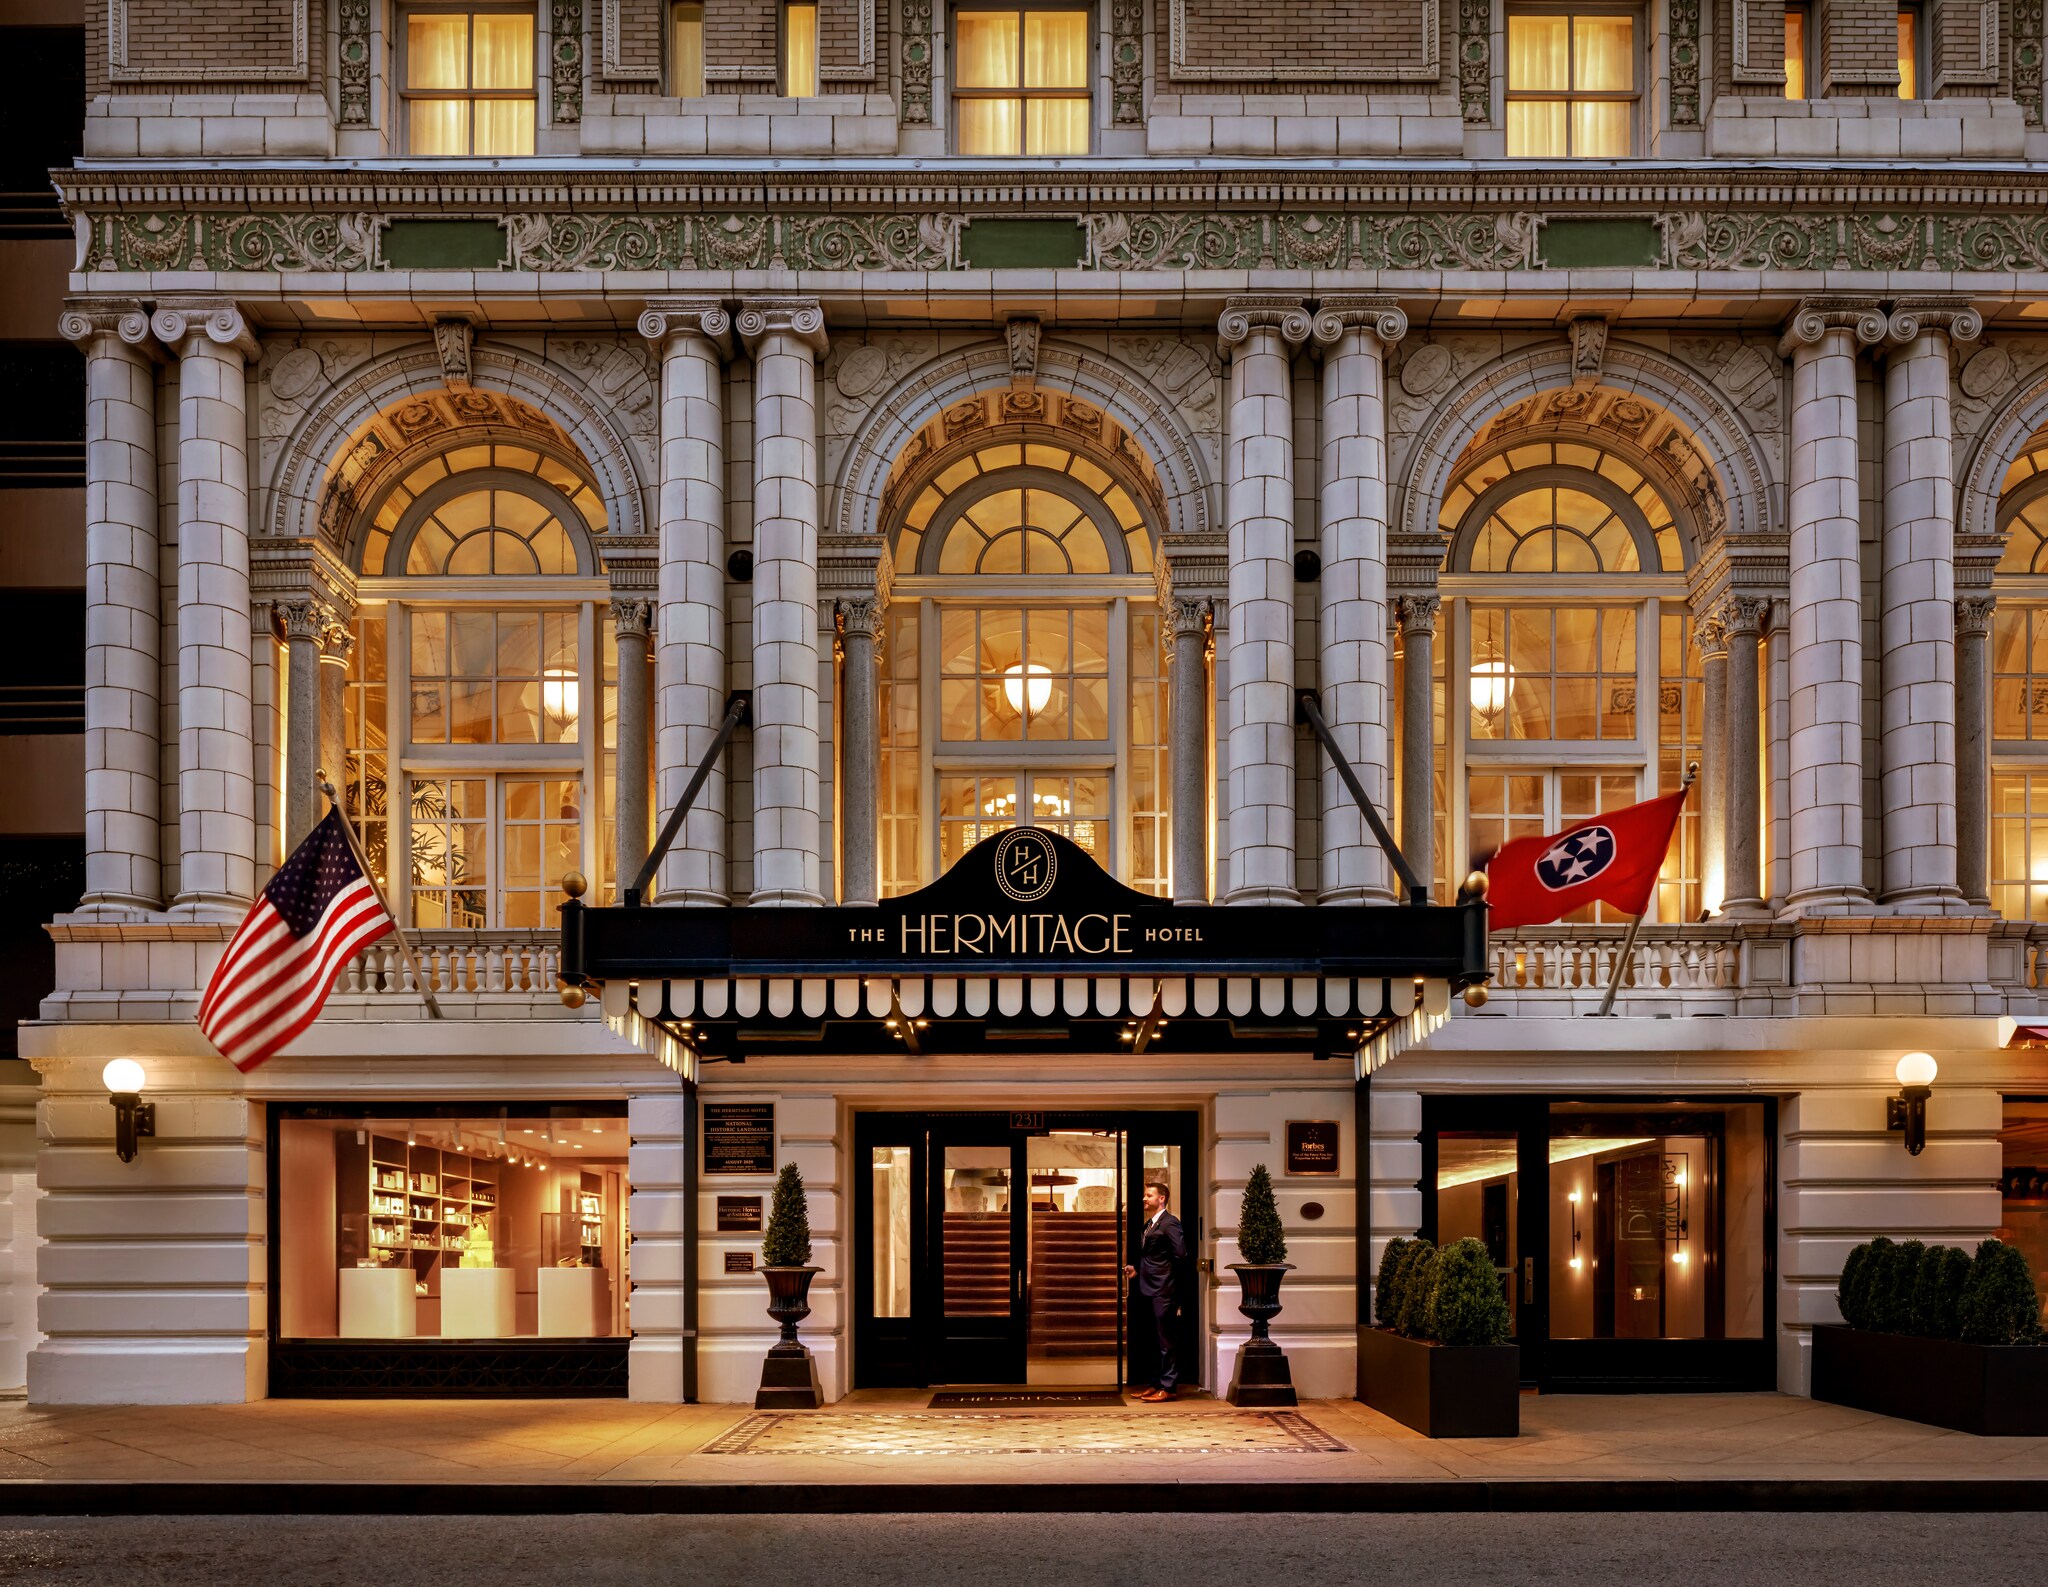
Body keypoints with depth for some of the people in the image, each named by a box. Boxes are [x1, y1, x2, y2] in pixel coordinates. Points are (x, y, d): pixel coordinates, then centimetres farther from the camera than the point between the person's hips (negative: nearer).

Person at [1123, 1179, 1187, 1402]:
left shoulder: (1169, 1223, -12)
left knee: (1165, 1340, -4)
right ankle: (1156, 1384, 20)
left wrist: (1167, 1273, -8)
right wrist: (1137, 1270, 9)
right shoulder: (1149, 1224, 16)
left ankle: (1167, 1387, 1)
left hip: (1164, 1291, -9)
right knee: (1155, 1340, 14)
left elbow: (1181, 1254, -19)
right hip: (1150, 1289, 9)